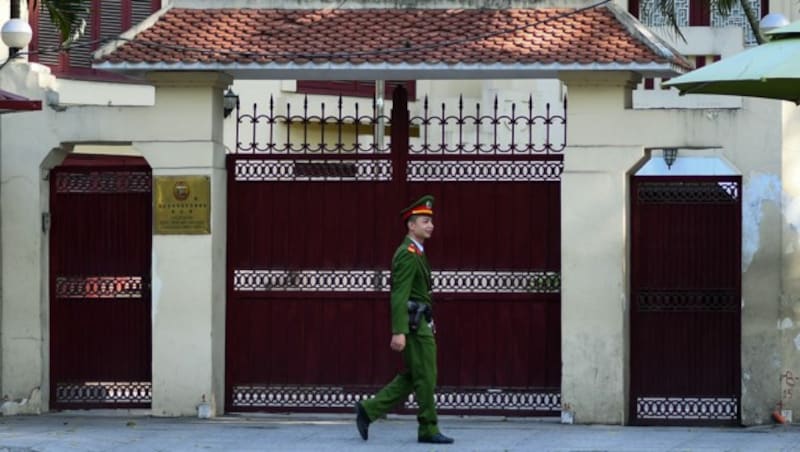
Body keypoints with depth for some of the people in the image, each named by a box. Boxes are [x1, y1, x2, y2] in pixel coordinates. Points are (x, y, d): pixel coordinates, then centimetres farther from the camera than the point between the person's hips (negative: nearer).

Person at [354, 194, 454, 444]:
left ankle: (368, 410, 10)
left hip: (419, 323, 10)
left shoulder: (415, 253, 18)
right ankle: (428, 430, 3)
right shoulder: (407, 254, -14)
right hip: (415, 324, -10)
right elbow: (399, 296, -21)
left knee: (410, 378, 11)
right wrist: (398, 332, -26)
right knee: (425, 378, -4)